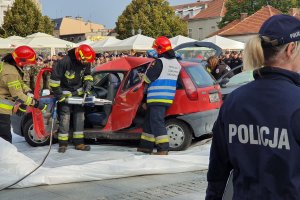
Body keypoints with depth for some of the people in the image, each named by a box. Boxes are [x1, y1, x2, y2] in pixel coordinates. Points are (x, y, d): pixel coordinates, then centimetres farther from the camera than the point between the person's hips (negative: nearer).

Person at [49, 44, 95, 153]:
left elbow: (87, 74, 14)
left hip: (78, 92, 6)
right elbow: (54, 79, -22)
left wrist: (87, 84, -4)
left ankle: (79, 143, 12)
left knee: (80, 117, 4)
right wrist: (59, 96, -19)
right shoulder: (65, 62, -26)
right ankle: (62, 144, 2)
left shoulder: (86, 62, -8)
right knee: (65, 118, -8)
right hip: (65, 93, -5)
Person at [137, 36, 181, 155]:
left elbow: (148, 78, -11)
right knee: (149, 120, 17)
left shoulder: (159, 62, -14)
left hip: (157, 98, -9)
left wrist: (150, 66, 6)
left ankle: (163, 148, -11)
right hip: (168, 98, 9)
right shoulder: (176, 64, 13)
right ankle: (146, 145, 23)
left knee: (156, 122, -7)